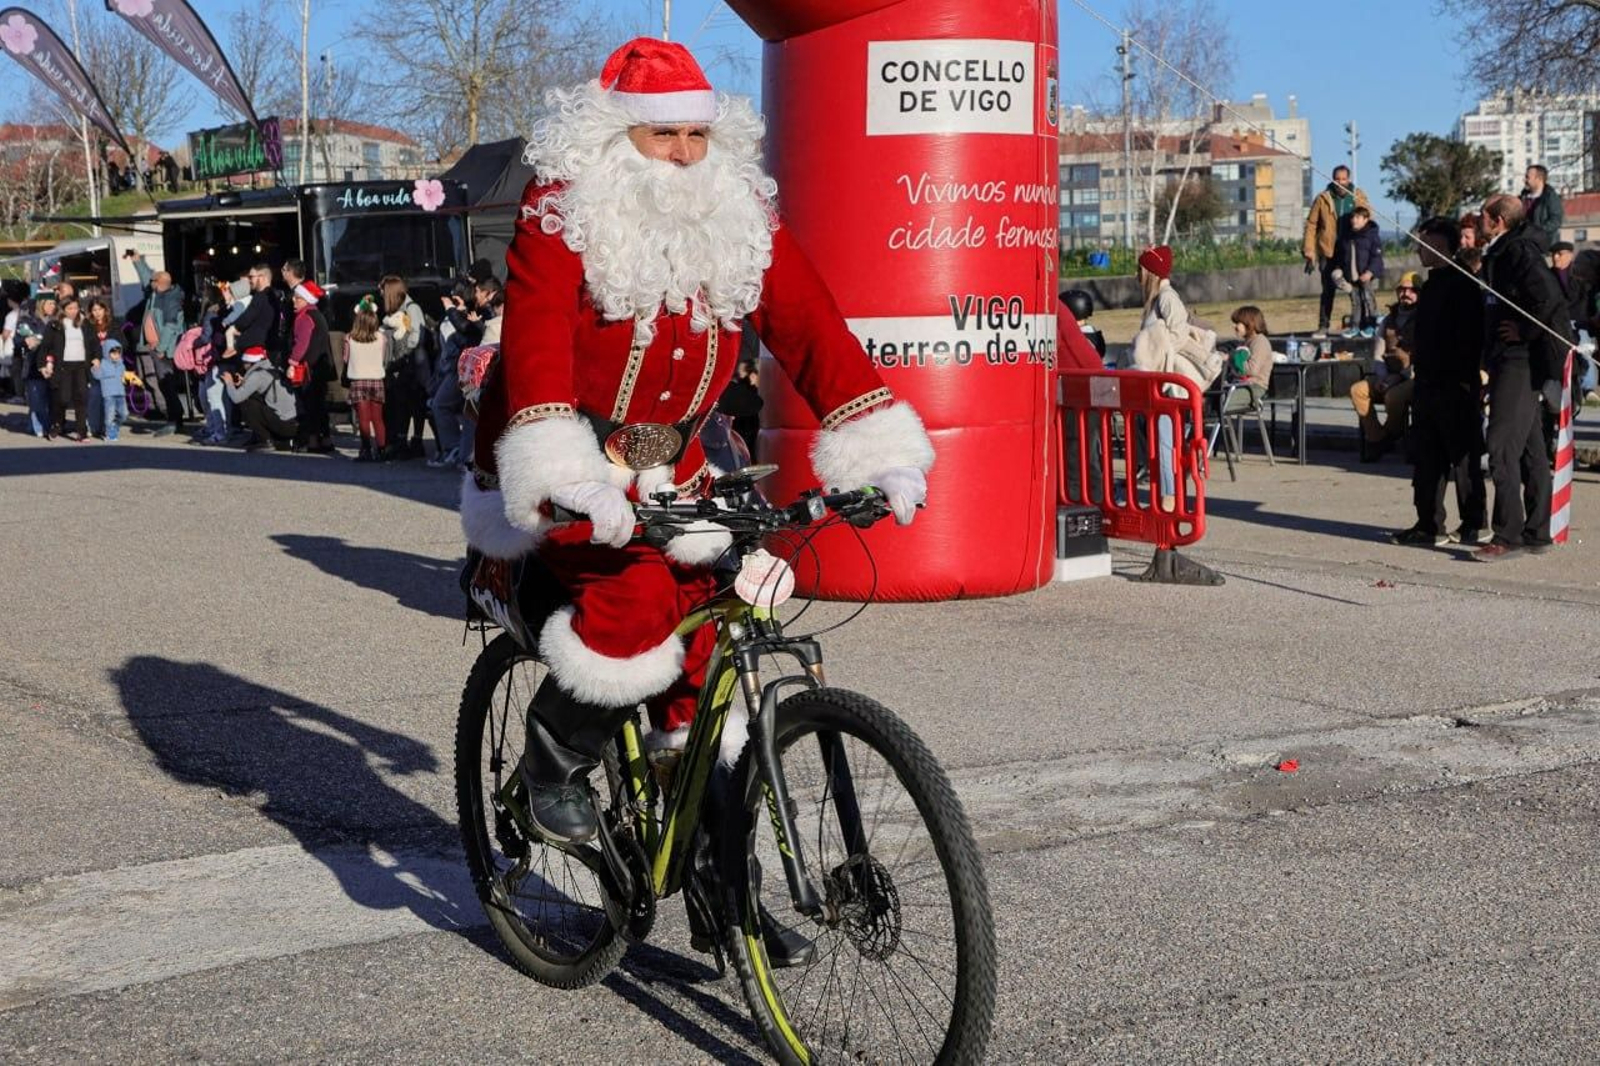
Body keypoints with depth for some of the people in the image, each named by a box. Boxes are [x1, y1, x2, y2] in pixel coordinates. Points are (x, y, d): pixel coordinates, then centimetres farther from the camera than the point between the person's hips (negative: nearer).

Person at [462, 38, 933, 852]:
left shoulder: (743, 217, -1)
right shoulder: (562, 212, -15)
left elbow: (810, 330, -7)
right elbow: (536, 341, -29)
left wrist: (884, 454, -18)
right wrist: (568, 478, -44)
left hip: (668, 463, 5)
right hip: (572, 460, -5)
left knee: (703, 605, -5)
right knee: (634, 599, -24)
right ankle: (554, 762, 0)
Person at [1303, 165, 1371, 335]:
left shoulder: (1359, 197, 3)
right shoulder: (1323, 199, -3)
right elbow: (1311, 224, -1)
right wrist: (1309, 252, -6)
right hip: (1329, 252, -1)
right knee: (1328, 290, 3)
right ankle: (1323, 327, 9)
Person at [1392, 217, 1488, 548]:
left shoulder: (1462, 284, -11)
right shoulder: (1432, 285, 17)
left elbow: (1470, 335, -17)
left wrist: (1465, 378, -20)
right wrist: (1417, 368, 16)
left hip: (1455, 385, -9)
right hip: (1429, 383, 9)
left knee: (1463, 457, -2)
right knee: (1428, 457, 9)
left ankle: (1475, 525, 5)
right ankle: (1430, 524, 14)